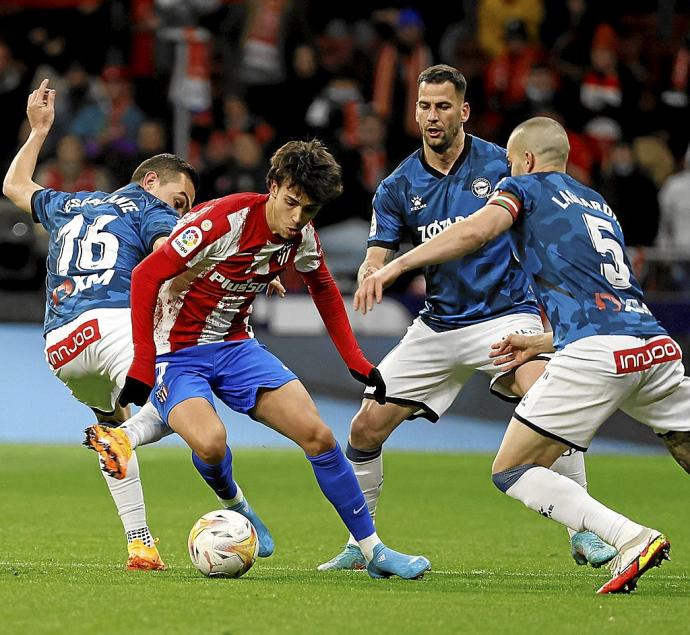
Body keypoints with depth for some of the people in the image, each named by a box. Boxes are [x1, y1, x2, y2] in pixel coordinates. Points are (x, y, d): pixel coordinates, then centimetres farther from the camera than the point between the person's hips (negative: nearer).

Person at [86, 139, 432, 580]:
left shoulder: (302, 235, -4)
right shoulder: (224, 221, -25)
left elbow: (324, 289, 18)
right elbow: (146, 275, -23)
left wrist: (355, 360, 13)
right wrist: (143, 365, -25)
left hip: (236, 346, 6)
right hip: (175, 352, -6)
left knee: (318, 434, -9)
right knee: (210, 442, -33)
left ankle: (373, 551, 4)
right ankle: (233, 505, 4)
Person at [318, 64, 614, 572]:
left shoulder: (502, 166, -6)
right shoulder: (398, 187, 1)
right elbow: (375, 262, -1)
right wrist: (373, 274, -26)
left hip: (505, 312, -4)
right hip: (439, 325, 4)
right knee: (366, 427, -1)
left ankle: (584, 534, -19)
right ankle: (360, 545, 18)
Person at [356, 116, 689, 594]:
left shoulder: (526, 187, 12)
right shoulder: (599, 203, 31)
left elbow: (476, 231, -9)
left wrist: (395, 266, -12)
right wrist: (541, 343, 43)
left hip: (595, 355, -6)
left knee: (511, 471, 2)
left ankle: (631, 539, -14)